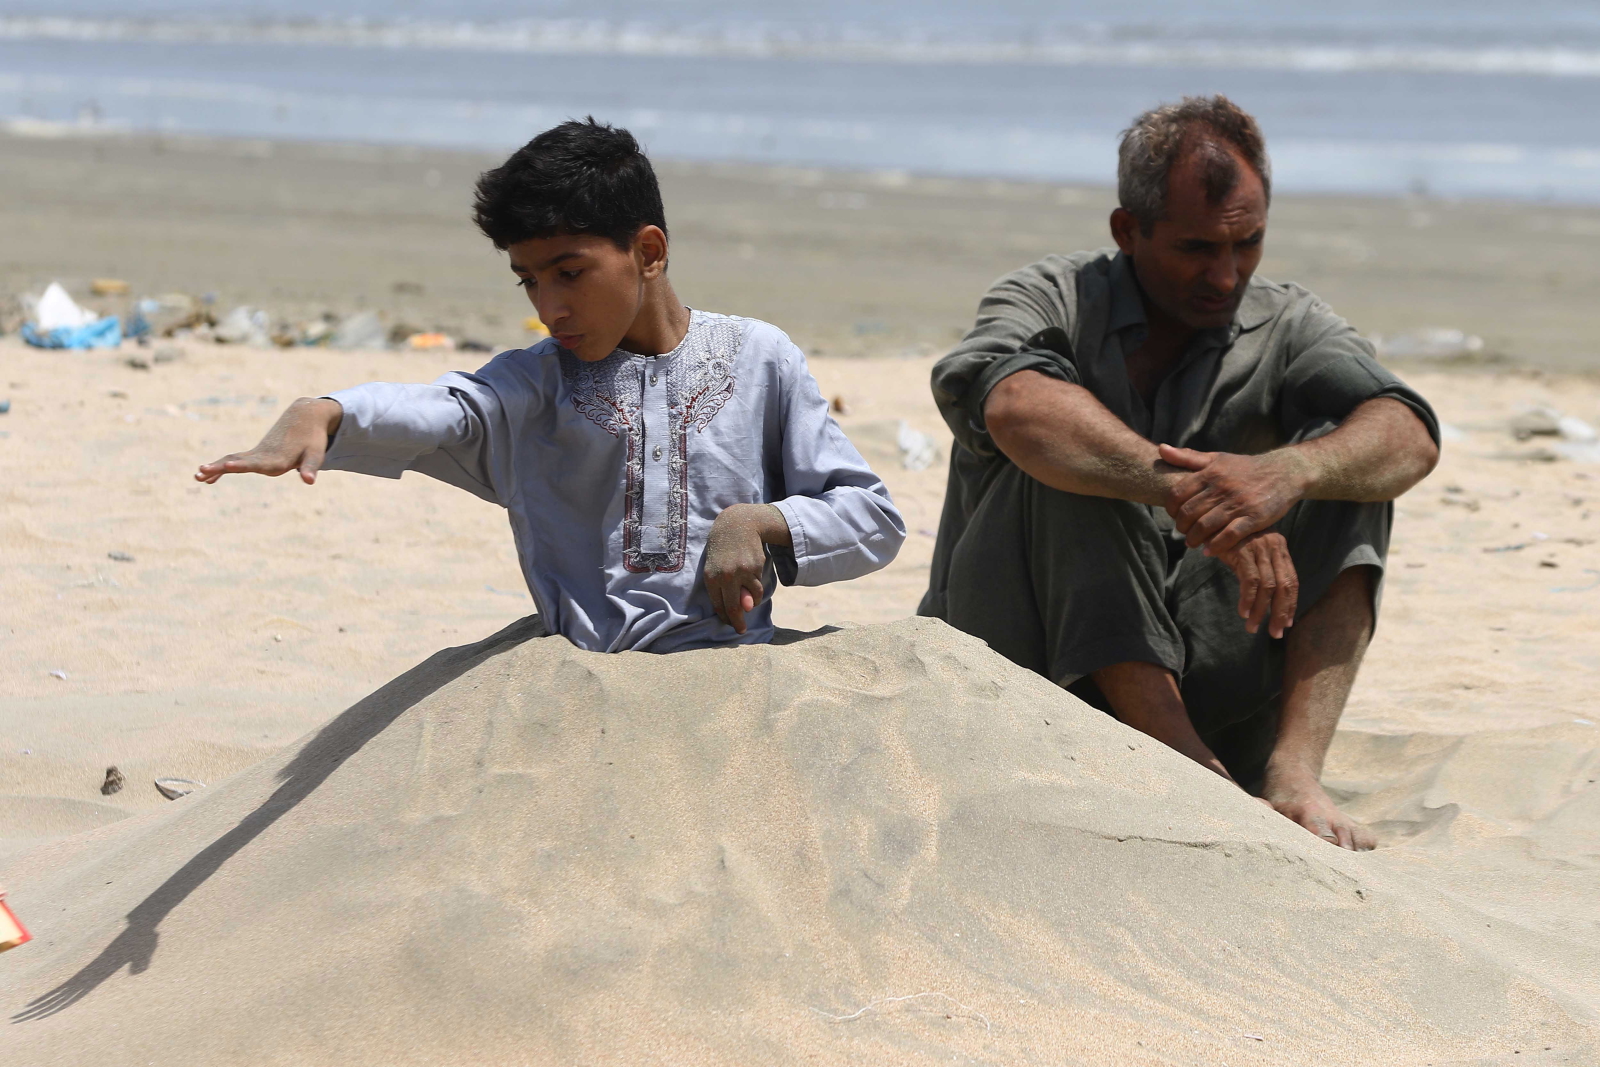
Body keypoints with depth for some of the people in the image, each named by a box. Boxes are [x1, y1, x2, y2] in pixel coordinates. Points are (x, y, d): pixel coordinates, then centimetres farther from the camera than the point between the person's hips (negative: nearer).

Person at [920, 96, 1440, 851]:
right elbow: (1013, 404, -30)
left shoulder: (1287, 329, 4)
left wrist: (1285, 471, -39)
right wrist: (1181, 491, -44)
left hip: (1191, 679, 3)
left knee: (1345, 470, -13)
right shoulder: (1054, 301, -3)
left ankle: (1292, 772, -29)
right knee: (1067, 461, -26)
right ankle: (1186, 763, -35)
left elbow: (1408, 436, -17)